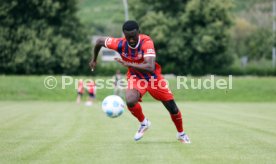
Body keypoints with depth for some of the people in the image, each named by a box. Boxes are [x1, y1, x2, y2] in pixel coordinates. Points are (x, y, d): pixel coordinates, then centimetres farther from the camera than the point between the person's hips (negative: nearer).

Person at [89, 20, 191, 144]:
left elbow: (150, 67, -45)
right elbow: (99, 41, -4)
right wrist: (94, 59, 9)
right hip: (135, 77, 1)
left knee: (172, 108, 1)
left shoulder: (146, 42, -33)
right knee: (130, 101, -28)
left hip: (153, 77, -1)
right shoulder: (120, 44, -23)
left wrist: (128, 64, -48)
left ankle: (181, 134, 30)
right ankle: (143, 123, 5)